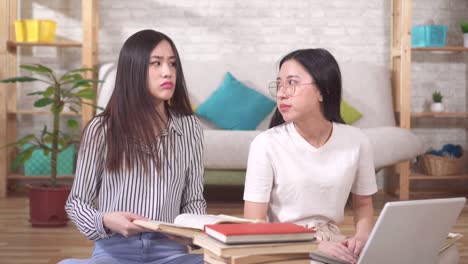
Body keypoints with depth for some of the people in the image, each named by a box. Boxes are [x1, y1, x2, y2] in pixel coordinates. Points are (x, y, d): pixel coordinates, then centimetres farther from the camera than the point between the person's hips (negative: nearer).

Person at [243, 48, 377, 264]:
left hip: (334, 246, 4)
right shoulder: (266, 144, -11)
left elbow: (363, 205, 14)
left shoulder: (356, 141, -1)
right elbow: (254, 223, -12)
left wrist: (361, 237, -8)